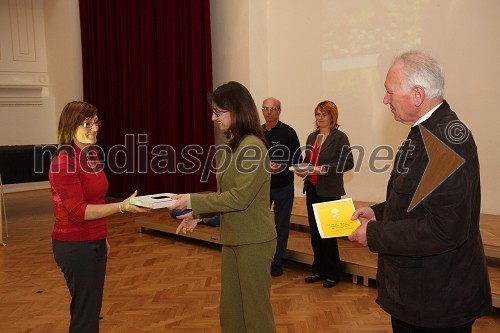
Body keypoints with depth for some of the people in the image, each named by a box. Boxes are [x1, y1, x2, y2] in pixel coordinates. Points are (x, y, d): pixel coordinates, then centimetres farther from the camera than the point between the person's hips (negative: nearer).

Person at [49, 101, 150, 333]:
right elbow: (78, 210, -22)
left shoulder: (91, 155, 7)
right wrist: (121, 207, -30)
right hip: (75, 245, -8)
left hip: (95, 241, 8)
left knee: (93, 307, 17)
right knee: (85, 312, 2)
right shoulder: (64, 161, -18)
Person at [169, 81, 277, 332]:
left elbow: (239, 197, -23)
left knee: (255, 311, 6)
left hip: (253, 241, -9)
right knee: (230, 311, 17)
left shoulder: (253, 147, -18)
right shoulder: (233, 145, 10)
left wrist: (194, 201, -20)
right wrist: (198, 214, 5)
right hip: (233, 239, 9)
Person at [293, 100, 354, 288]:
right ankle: (319, 270, 25)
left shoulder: (340, 137, -8)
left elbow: (348, 163, -14)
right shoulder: (312, 137, 13)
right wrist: (303, 170, -1)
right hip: (312, 189, 7)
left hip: (329, 191, -7)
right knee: (314, 232, 11)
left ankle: (333, 274, 17)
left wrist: (325, 169, -22)